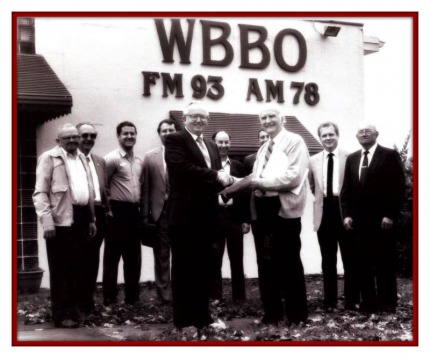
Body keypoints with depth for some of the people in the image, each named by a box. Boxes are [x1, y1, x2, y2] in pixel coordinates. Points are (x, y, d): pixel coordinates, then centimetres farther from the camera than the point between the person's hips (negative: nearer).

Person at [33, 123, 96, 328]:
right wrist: (47, 221, -18)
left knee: (77, 268, 12)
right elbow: (40, 192, -9)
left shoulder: (82, 158, 18)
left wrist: (91, 219, 16)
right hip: (60, 220, -6)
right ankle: (61, 314, 8)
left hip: (81, 218, 6)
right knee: (60, 269, 0)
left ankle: (73, 309, 23)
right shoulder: (49, 158, -3)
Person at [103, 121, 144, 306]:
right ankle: (109, 298, 7)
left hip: (134, 211, 7)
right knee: (112, 256, 1)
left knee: (133, 257, 11)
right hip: (117, 211, -7)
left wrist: (142, 208, 13)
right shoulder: (112, 158, -9)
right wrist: (108, 207, -9)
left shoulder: (139, 161, 12)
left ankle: (132, 296, 19)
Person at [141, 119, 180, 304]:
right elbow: (146, 188, 4)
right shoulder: (150, 157, 6)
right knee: (161, 255, 7)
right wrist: (146, 215, -1)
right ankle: (164, 293, 14)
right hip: (160, 211, 1)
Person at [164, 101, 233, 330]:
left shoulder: (211, 146, 20)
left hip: (206, 215, 7)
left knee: (203, 267, 13)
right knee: (184, 268, 1)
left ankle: (202, 315, 22)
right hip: (184, 215, -7)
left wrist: (224, 180, -9)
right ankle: (184, 319, 9)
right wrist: (215, 176, -18)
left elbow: (217, 175, 15)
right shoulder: (174, 140, -4)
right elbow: (183, 168, -20)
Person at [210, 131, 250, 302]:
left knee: (237, 259, 8)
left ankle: (239, 295, 17)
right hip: (213, 216, -2)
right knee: (214, 259, 5)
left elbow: (245, 192, 8)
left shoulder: (238, 166, 9)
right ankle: (215, 295, 13)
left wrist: (246, 219, 3)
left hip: (235, 217, 2)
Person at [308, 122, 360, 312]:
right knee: (328, 260, 10)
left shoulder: (349, 157, -5)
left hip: (344, 211, -3)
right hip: (324, 213, 4)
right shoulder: (313, 161, 8)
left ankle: (351, 300, 14)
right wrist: (320, 196, 8)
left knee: (349, 258, 4)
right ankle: (330, 300, 18)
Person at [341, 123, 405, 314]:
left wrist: (390, 215, -13)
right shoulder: (352, 158, 15)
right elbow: (346, 189, 14)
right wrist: (346, 214, 3)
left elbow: (398, 187, -6)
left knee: (384, 263, 2)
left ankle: (387, 303, 11)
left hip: (381, 219, -4)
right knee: (363, 263, 3)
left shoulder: (389, 155, 0)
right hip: (358, 219, 4)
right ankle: (368, 302, 9)